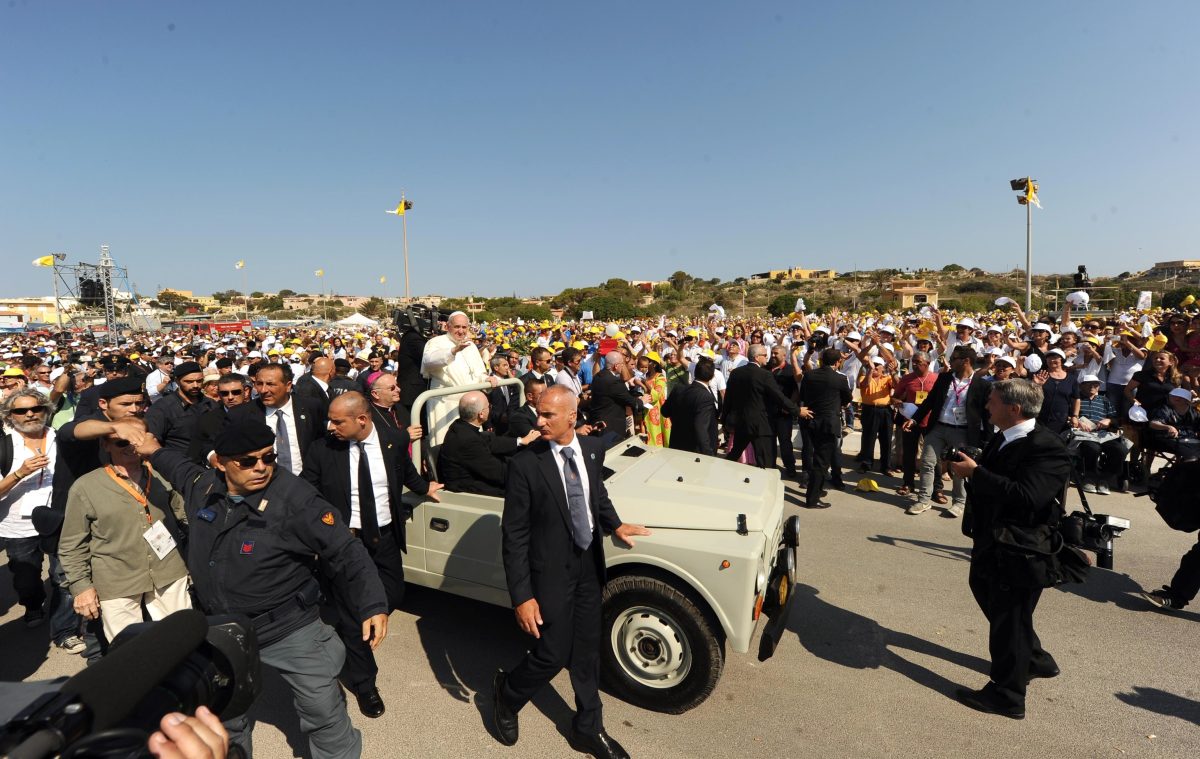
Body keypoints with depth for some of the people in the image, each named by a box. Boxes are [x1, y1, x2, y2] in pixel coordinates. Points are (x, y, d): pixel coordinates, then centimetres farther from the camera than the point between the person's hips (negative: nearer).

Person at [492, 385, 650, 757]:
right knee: (553, 654, 6)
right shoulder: (524, 464, -20)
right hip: (551, 571, -5)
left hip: (590, 564, 5)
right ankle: (505, 692, 38)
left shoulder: (593, 448, -6)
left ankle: (588, 728, 40)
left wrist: (614, 525, -7)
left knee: (587, 651, 18)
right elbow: (513, 535, -17)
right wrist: (521, 596, -18)